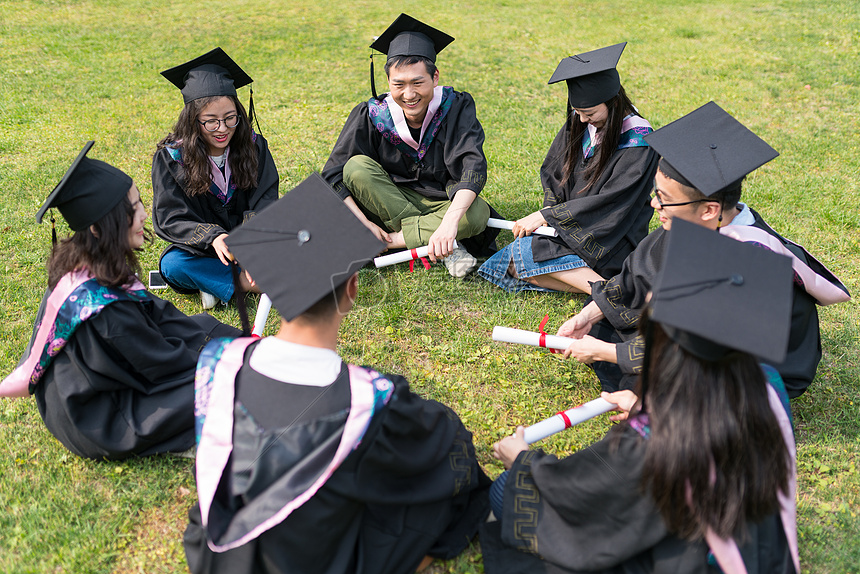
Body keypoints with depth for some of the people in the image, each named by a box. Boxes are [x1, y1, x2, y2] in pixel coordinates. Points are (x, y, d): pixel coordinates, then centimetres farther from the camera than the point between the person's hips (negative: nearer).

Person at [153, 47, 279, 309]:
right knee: (172, 265, -33)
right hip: (200, 252, -1)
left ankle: (214, 282, -23)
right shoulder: (171, 157, -11)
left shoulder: (254, 147, -6)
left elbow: (264, 206, -12)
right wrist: (213, 238, -37)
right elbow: (171, 220, -16)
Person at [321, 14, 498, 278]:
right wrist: (364, 224, -27)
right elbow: (333, 174, -13)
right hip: (390, 200, 2)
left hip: (446, 203, -1)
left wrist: (450, 222, -46)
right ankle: (437, 240, -26)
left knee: (478, 214, -33)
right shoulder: (372, 115, -13)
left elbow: (474, 167, -29)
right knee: (356, 168, -26)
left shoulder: (456, 108, -15)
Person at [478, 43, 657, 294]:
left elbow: (609, 202, -22)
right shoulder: (579, 123, 2)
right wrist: (550, 215, -10)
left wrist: (545, 216, -20)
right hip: (573, 228, 7)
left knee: (525, 253, -25)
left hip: (611, 240, -7)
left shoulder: (637, 141, -17)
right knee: (516, 267, -17)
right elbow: (552, 172, 9)